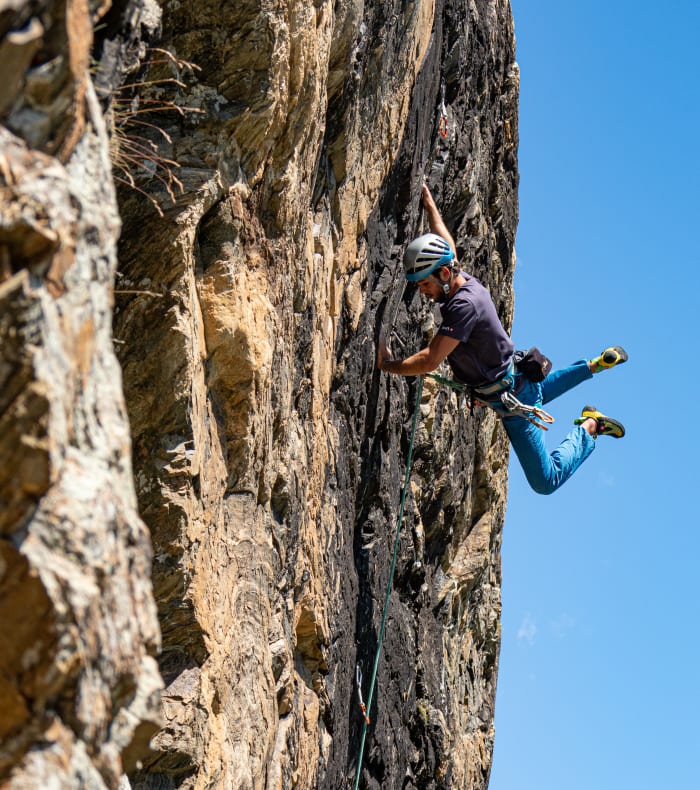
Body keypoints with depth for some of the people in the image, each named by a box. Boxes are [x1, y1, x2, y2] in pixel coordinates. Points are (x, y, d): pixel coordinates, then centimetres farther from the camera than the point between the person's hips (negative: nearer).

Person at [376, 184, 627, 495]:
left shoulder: (465, 305, -35)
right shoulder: (465, 281, -8)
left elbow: (429, 361, -36)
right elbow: (447, 245, 14)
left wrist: (387, 365, -24)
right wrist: (428, 203, 22)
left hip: (510, 397, -9)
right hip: (516, 380, 9)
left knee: (546, 481, 2)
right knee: (537, 392, 47)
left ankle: (588, 428, 11)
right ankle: (596, 364, 46)